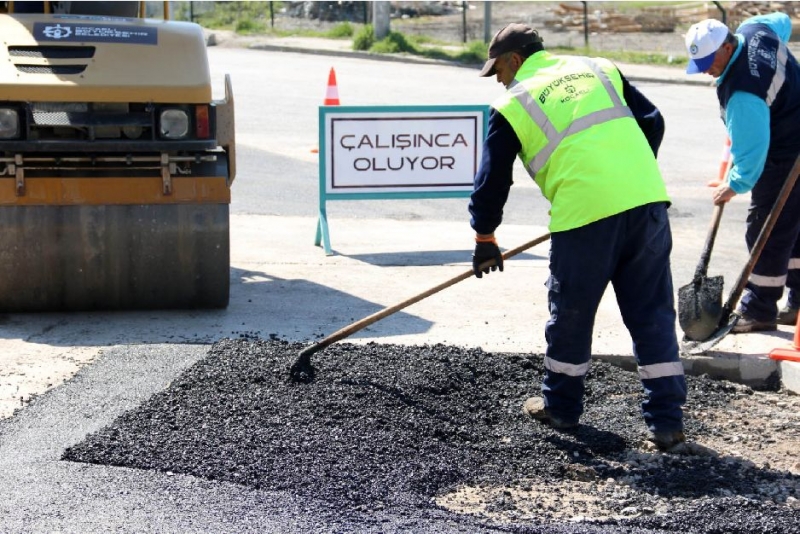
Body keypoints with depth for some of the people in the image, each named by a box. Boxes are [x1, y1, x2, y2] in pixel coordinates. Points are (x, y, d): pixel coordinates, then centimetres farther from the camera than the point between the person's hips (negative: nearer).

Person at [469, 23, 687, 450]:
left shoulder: (511, 104, 9)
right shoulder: (600, 69, 21)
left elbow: (492, 178, 12)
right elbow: (652, 122, 20)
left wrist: (484, 239, 24)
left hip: (584, 212, -4)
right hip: (647, 201, 4)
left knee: (571, 313, 15)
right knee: (653, 313, 9)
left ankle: (560, 406, 30)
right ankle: (666, 420, 10)